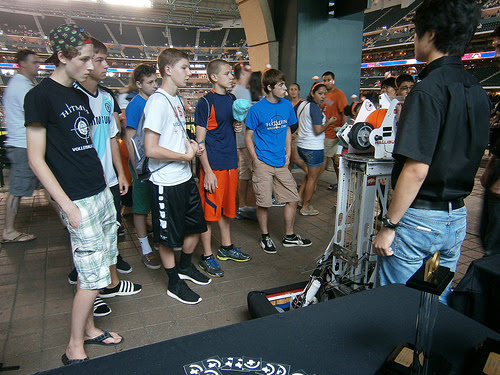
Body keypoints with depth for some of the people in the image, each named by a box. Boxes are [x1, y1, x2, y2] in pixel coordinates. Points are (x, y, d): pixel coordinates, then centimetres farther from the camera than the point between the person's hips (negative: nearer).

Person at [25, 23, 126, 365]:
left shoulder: (81, 96, 13)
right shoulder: (41, 96, -10)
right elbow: (36, 160, -13)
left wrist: (105, 181, 15)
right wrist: (69, 207, -16)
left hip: (101, 193, 8)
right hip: (79, 201, -8)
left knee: (95, 272, 15)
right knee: (93, 279, -2)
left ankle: (89, 329, 33)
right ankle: (74, 349, 17)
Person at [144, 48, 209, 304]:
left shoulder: (177, 99, 12)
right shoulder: (157, 102, -17)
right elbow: (151, 149, -24)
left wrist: (191, 145, 3)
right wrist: (186, 156, -13)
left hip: (185, 177, 9)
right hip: (167, 182, -9)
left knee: (196, 225, 19)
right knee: (169, 235, 8)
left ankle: (185, 267, 42)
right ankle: (175, 283, 26)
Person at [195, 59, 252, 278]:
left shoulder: (232, 99, 12)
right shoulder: (205, 103, -10)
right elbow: (200, 140, -13)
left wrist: (237, 127, 1)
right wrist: (208, 172, -18)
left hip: (230, 163, 7)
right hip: (213, 166, -7)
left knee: (226, 208, 17)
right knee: (209, 211, 1)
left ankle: (226, 248, 33)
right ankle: (207, 257, 14)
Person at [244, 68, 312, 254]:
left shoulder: (287, 105, 6)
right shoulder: (257, 109, -9)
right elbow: (248, 137, -3)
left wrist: (287, 153, 10)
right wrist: (256, 160, -9)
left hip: (281, 163, 5)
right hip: (263, 163, -5)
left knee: (292, 199, 8)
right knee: (264, 203, 2)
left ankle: (289, 236, 26)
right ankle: (265, 237, 23)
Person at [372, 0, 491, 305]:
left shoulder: (430, 89, -17)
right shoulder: (478, 92, 9)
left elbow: (416, 169, -22)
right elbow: (470, 159, 17)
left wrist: (389, 225, -15)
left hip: (419, 219, -8)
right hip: (457, 217, 9)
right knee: (437, 306, 21)